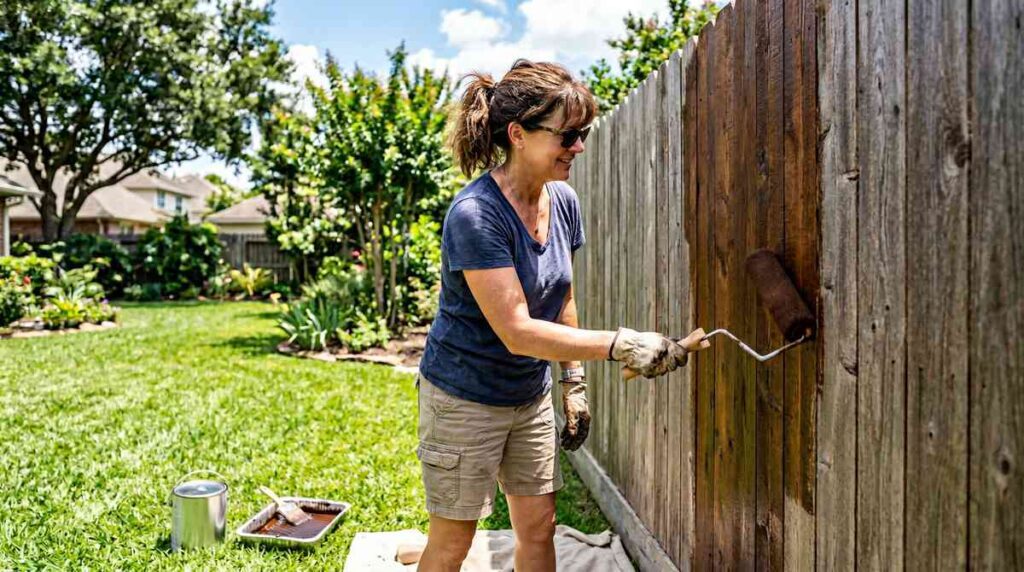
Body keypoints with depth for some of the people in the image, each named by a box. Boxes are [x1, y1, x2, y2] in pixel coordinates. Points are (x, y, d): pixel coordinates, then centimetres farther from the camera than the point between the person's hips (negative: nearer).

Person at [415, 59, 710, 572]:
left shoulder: (563, 202, -3)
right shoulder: (474, 214, -25)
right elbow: (516, 331, -28)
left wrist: (574, 384, 11)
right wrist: (620, 345, -32)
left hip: (531, 396, 7)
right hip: (465, 399, -6)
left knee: (538, 528, 16)